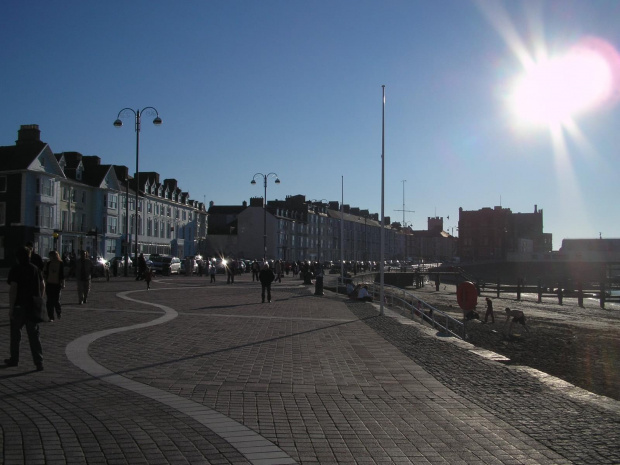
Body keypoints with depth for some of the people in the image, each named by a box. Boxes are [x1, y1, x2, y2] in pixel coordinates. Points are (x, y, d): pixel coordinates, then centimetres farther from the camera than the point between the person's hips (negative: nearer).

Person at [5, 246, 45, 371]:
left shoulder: (15, 270, -10)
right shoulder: (35, 269, 6)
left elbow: (13, 289, -16)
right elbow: (42, 286, 10)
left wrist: (11, 308, -13)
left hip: (19, 306, -4)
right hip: (33, 307, 4)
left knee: (15, 334, 14)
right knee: (34, 335, 5)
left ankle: (14, 359, 26)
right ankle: (39, 362, -2)